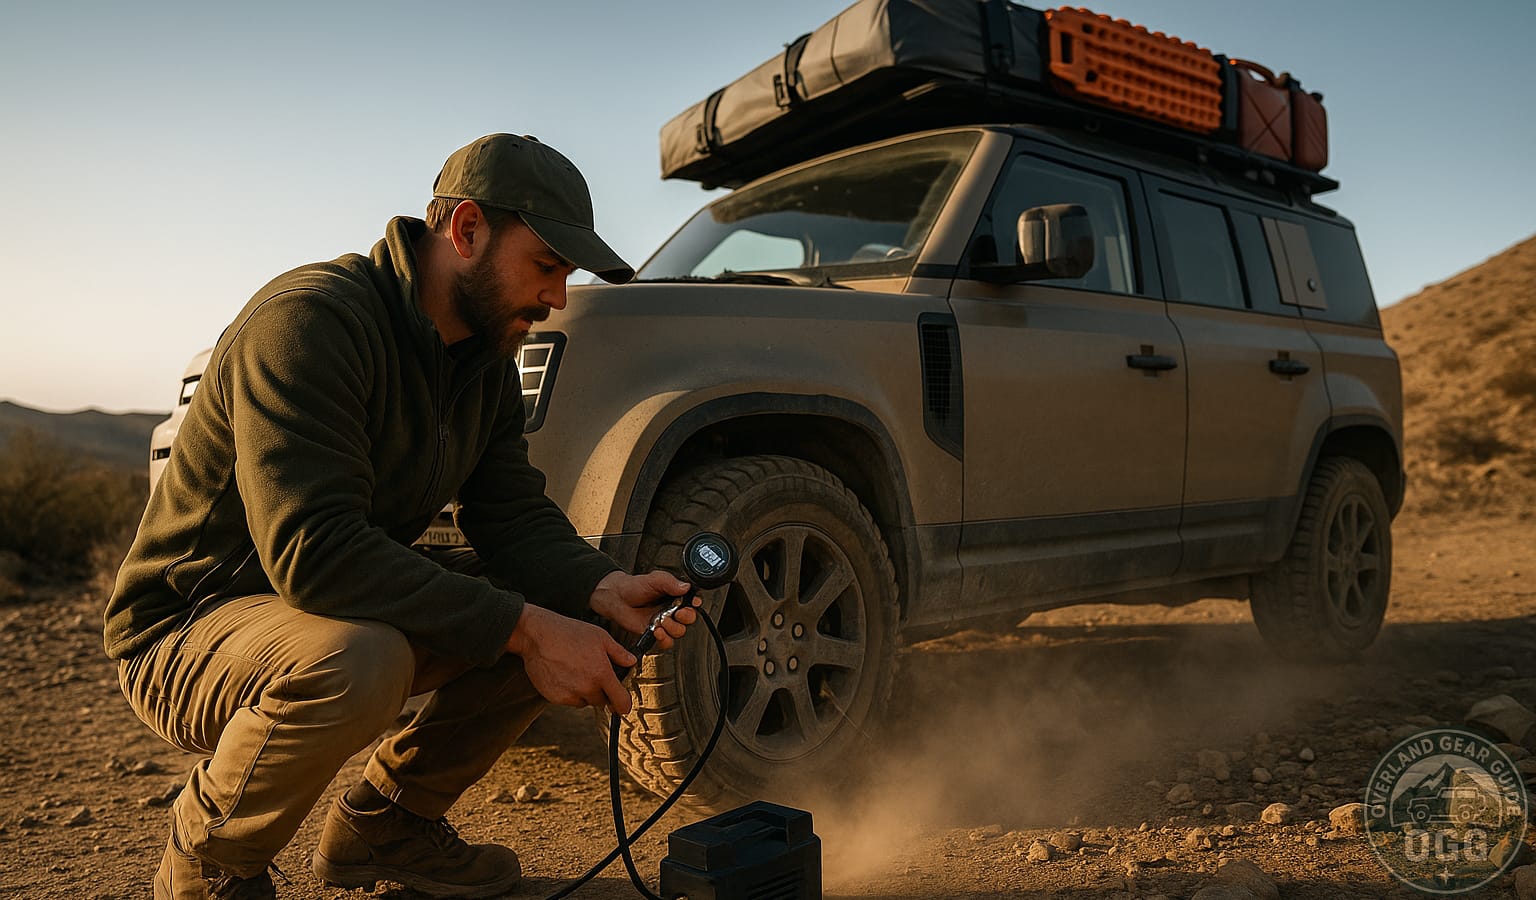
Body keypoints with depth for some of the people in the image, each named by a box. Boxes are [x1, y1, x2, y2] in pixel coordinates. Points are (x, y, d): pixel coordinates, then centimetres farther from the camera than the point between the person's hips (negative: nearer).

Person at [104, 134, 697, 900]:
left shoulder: (487, 361, 2)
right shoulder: (309, 319, -25)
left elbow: (515, 518, -2)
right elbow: (313, 550, -35)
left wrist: (603, 589, -23)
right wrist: (524, 629, -35)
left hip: (350, 609, 8)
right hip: (185, 634, -7)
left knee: (562, 603, -6)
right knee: (356, 656, -39)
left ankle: (387, 819, 10)